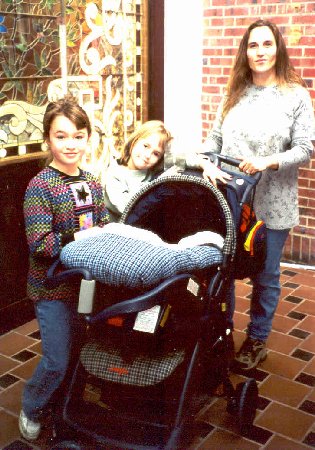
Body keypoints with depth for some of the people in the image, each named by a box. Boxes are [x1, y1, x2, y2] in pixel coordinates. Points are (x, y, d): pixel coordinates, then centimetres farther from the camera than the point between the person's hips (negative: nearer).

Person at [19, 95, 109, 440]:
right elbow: (39, 244, -22)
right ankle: (32, 408, 31)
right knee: (57, 360, 2)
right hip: (53, 287, -6)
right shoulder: (40, 186, -16)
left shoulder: (92, 184, 4)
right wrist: (77, 238, -29)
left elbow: (103, 227, 11)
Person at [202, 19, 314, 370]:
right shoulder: (234, 93, 9)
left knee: (265, 276, 10)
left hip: (271, 205, -3)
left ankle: (256, 341, 29)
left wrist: (268, 162, -22)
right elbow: (214, 139, 8)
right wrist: (208, 164, -11)